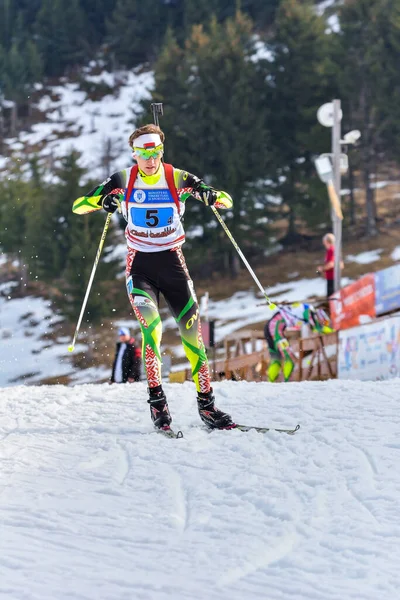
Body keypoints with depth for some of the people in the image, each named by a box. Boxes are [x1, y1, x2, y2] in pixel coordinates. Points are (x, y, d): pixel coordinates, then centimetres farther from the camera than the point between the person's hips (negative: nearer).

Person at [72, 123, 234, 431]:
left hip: (173, 262, 1)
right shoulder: (123, 181, -4)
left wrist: (211, 195, -27)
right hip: (140, 265, -1)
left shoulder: (178, 179, -4)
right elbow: (78, 206, -5)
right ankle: (157, 400, -14)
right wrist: (102, 200, -27)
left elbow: (227, 201, -3)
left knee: (192, 333, -3)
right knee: (152, 327, -22)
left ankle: (207, 403, 6)